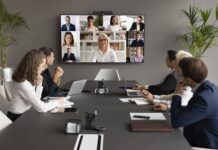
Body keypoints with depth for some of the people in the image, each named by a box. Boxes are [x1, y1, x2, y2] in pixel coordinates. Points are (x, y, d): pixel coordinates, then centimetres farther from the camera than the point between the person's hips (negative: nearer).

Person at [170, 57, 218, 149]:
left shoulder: (203, 98, -29)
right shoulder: (209, 87, -1)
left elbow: (176, 122, -25)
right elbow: (187, 111, 11)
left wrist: (177, 94, -17)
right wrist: (170, 107, 3)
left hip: (203, 146, -8)